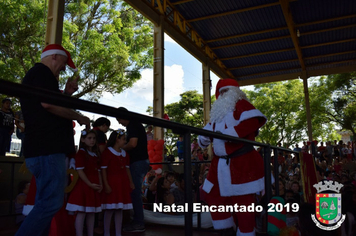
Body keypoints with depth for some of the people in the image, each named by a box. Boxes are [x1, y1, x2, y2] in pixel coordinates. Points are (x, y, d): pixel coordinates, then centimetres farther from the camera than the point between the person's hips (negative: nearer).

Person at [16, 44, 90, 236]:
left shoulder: (34, 74, 27)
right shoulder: (42, 72, -4)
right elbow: (48, 103, -21)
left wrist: (66, 94, 18)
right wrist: (80, 117, -9)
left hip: (43, 148, 11)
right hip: (48, 149, -11)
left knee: (46, 203, 13)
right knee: (51, 203, -12)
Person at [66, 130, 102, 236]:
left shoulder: (95, 154, 16)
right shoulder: (81, 153, -7)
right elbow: (80, 171, -14)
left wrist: (100, 184, 3)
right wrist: (90, 184, -17)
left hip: (94, 187, 7)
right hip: (83, 186, -7)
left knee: (91, 213, 11)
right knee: (81, 212, -5)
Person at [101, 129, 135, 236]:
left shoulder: (125, 153, 14)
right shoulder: (107, 152, -7)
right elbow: (103, 169, -11)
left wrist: (130, 182, 11)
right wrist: (106, 185, -16)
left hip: (122, 183, 7)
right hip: (111, 183, -6)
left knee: (119, 209, 9)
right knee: (109, 210, -2)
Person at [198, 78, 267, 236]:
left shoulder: (241, 104, -2)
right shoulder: (218, 112, 20)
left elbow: (254, 119, -21)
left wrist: (230, 133, -24)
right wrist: (204, 138, -3)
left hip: (242, 163, -8)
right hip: (220, 164, 9)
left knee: (243, 202, -1)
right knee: (213, 196, 13)